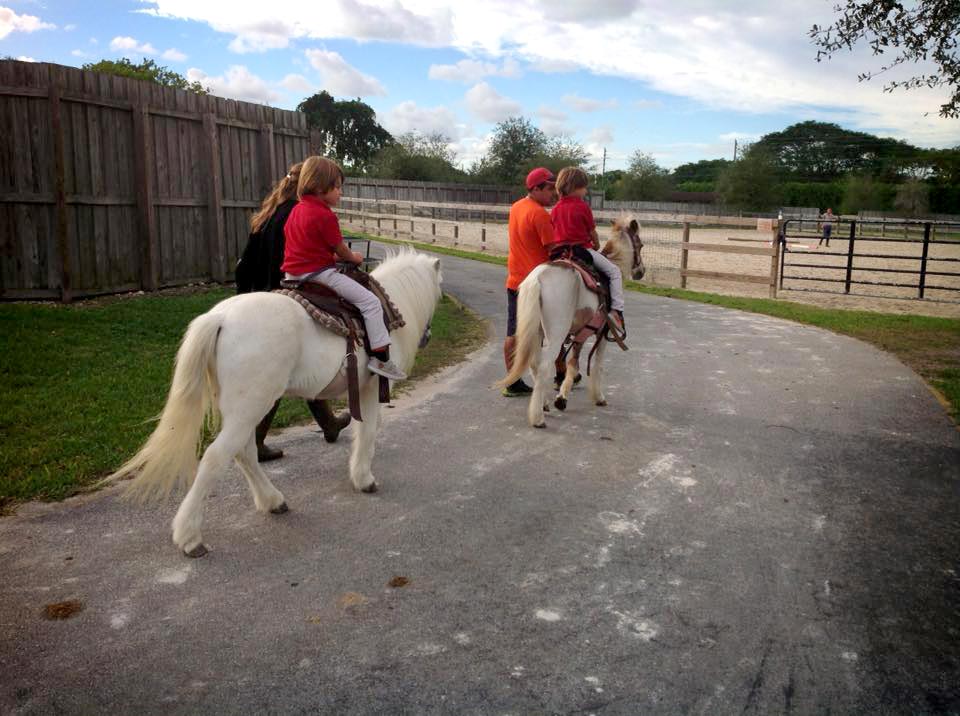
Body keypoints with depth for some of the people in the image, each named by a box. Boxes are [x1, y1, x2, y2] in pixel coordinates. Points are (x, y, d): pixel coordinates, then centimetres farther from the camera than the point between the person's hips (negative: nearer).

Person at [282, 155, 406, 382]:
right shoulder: (326, 215, -15)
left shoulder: (297, 210, 13)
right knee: (370, 302, -9)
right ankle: (381, 357, -12)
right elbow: (340, 250, -9)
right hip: (319, 272, -10)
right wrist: (354, 258, 14)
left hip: (292, 273, 10)